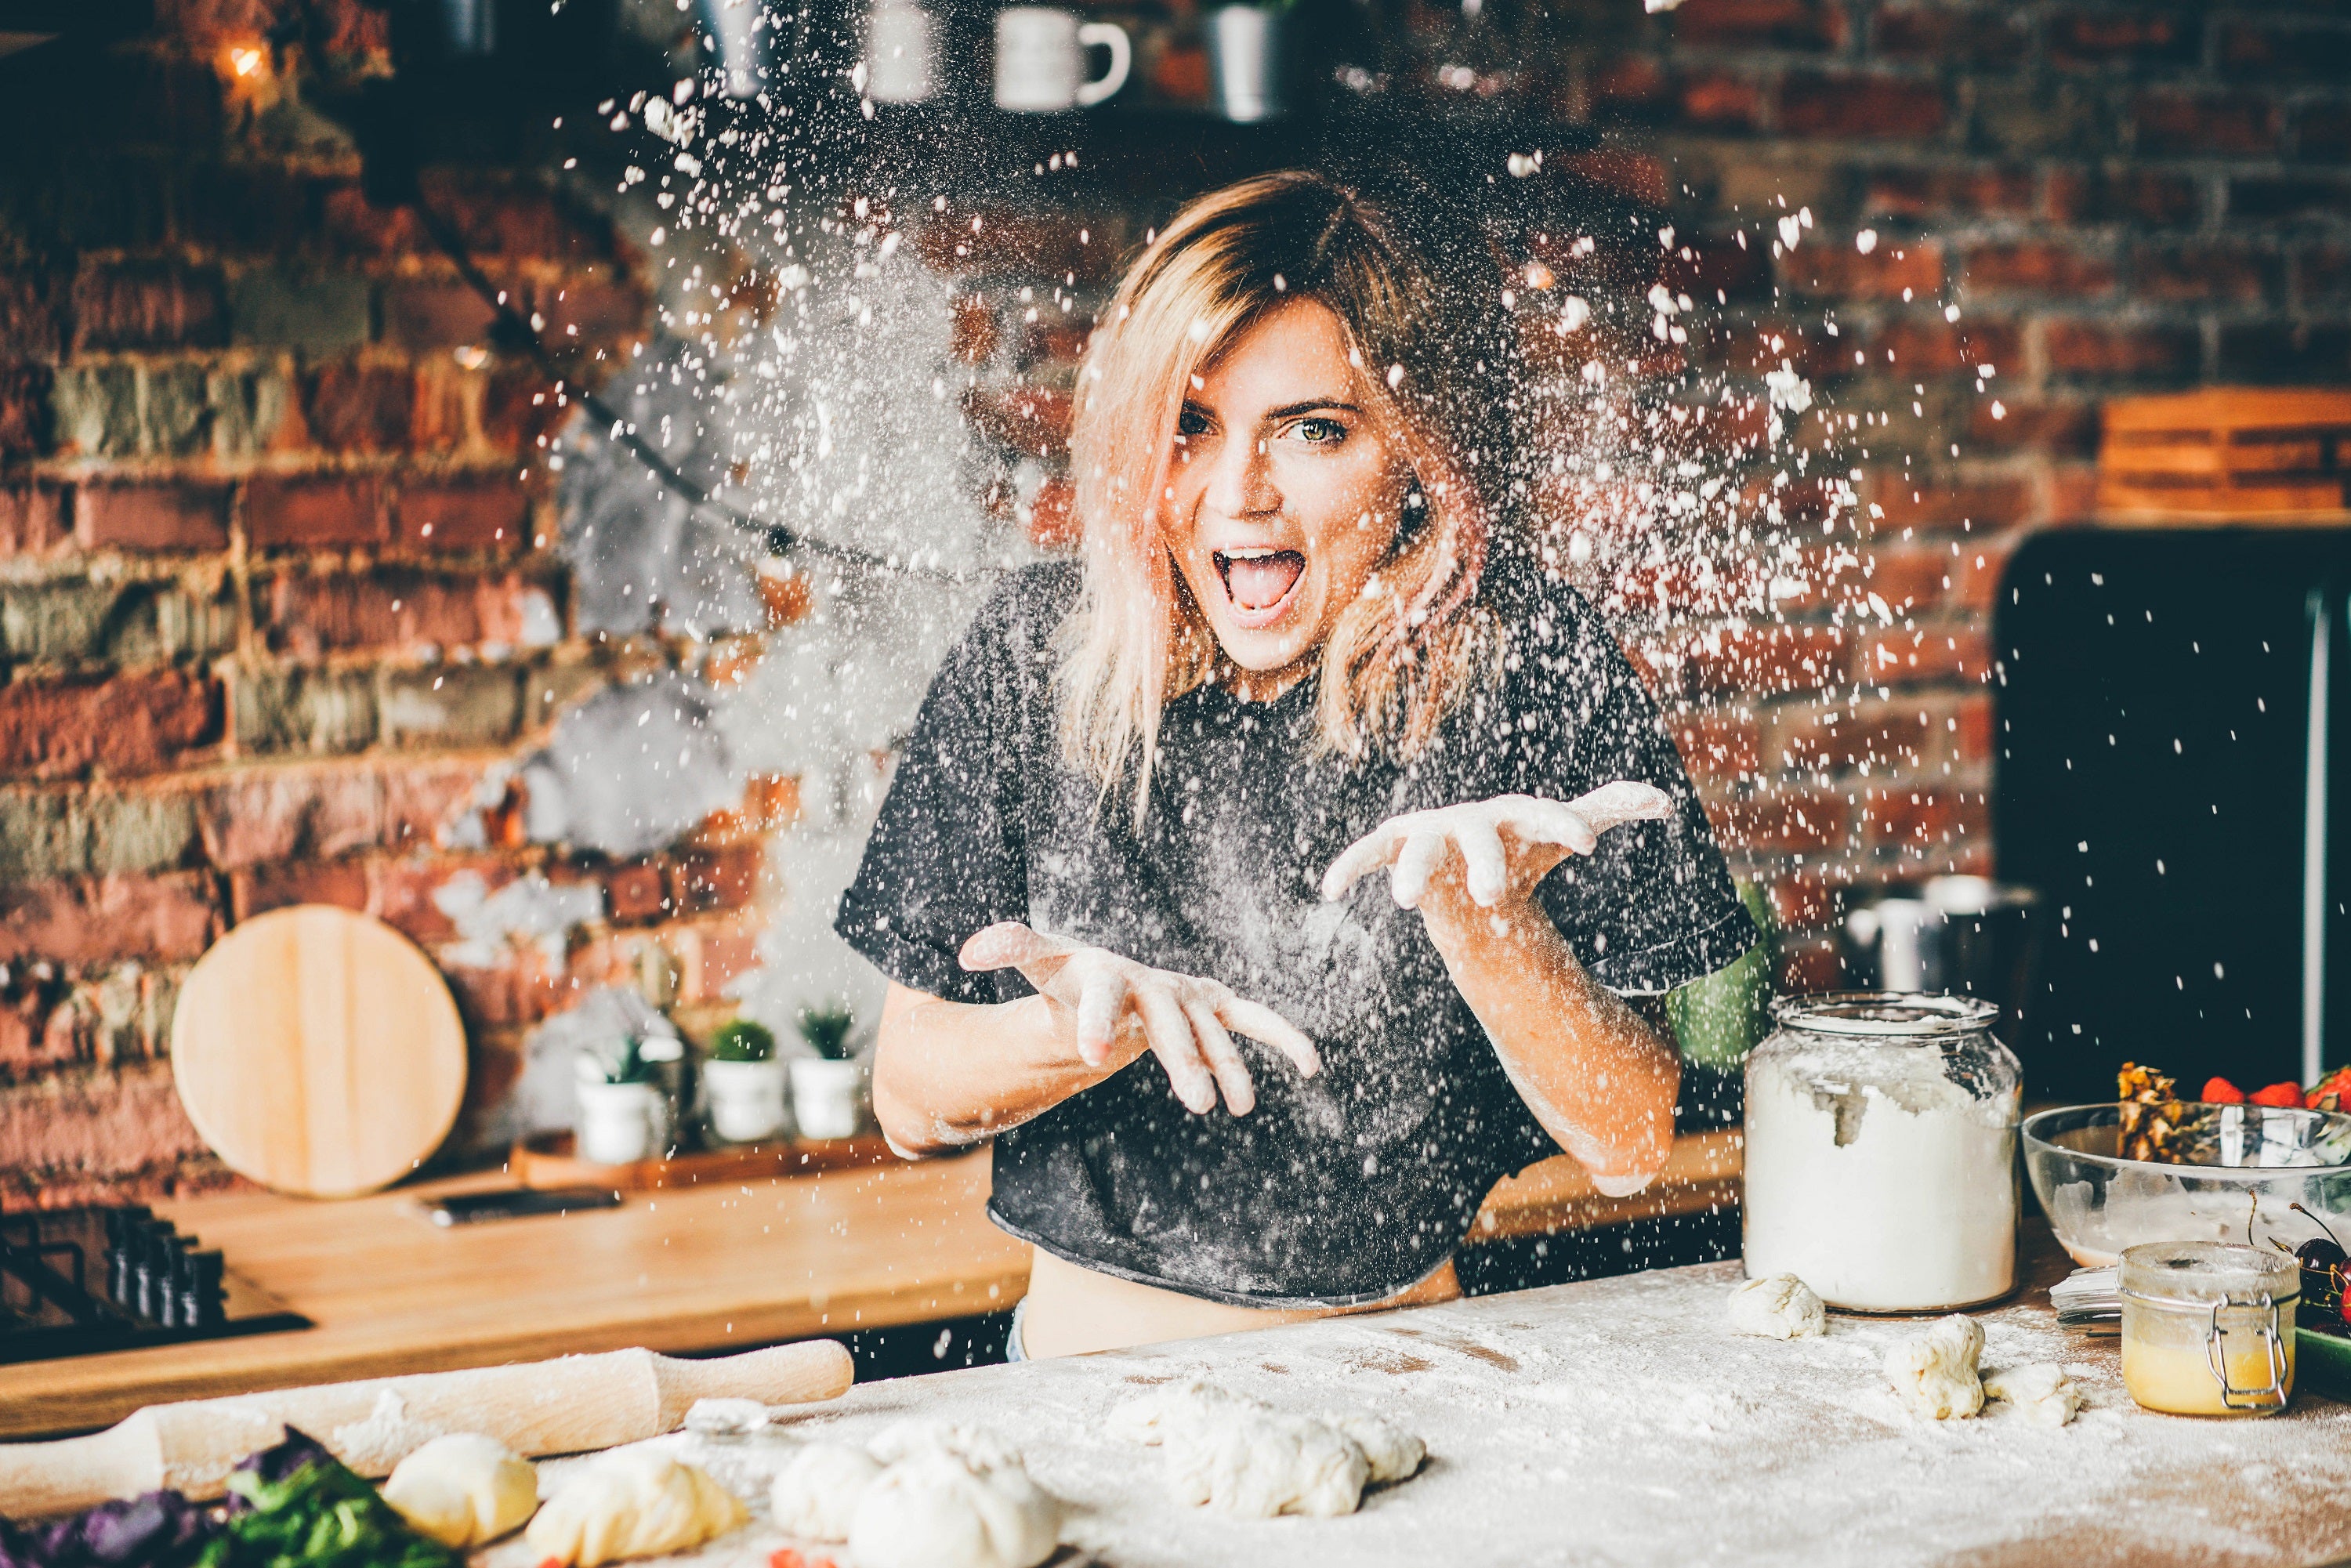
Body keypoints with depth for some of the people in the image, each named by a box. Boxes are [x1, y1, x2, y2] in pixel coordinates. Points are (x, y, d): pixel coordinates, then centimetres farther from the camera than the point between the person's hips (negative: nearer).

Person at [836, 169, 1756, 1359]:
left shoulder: (1528, 665, -7)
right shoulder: (1040, 653, -4)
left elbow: (1631, 1142, -7)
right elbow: (911, 1101, 0)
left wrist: (1473, 907, -22)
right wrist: (1097, 1024, -19)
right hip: (1086, 1380, 1)